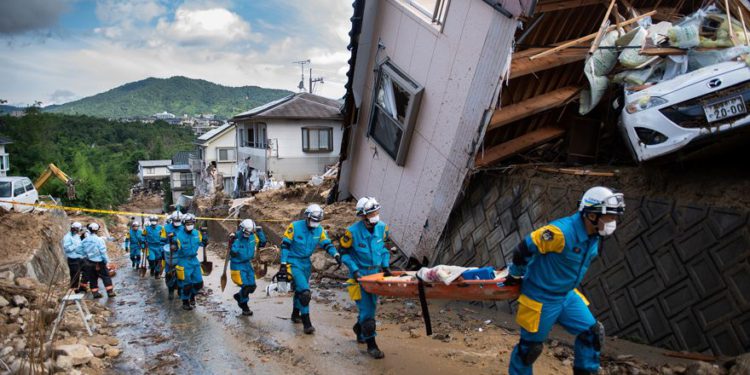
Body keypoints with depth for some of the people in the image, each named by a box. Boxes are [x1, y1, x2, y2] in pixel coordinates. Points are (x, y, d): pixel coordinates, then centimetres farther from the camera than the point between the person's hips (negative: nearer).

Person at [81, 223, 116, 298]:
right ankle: (110, 292, 5)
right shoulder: (99, 240, -17)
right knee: (106, 277, 5)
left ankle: (95, 293, 17)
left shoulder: (84, 240, 0)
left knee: (92, 278, 14)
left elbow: (83, 251, 5)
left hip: (89, 263, 5)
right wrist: (106, 261, -8)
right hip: (99, 263, -5)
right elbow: (103, 252, -15)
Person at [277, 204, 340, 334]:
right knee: (304, 291, -17)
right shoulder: (295, 226, -15)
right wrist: (283, 264, -15)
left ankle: (295, 314, 42)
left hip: (306, 263, 6)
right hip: (293, 263, -6)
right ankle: (306, 323, -12)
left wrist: (336, 255, -20)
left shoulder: (319, 230, -2)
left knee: (300, 290, 21)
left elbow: (327, 244, -1)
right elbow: (285, 245, -12)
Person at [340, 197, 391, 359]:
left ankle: (359, 329, 43)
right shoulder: (352, 231, -19)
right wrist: (354, 269, -18)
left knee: (371, 305, 16)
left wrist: (386, 265, 1)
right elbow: (345, 253, -9)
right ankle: (371, 344, 4)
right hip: (360, 274, -5)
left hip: (376, 272, 5)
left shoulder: (382, 227, -5)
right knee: (367, 308, -6)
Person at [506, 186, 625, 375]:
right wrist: (516, 275, -8)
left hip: (567, 295, 8)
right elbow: (524, 249, -24)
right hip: (541, 299, -8)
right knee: (530, 346, 6)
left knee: (592, 332, 11)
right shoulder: (561, 231, -31)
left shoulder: (593, 235, -3)